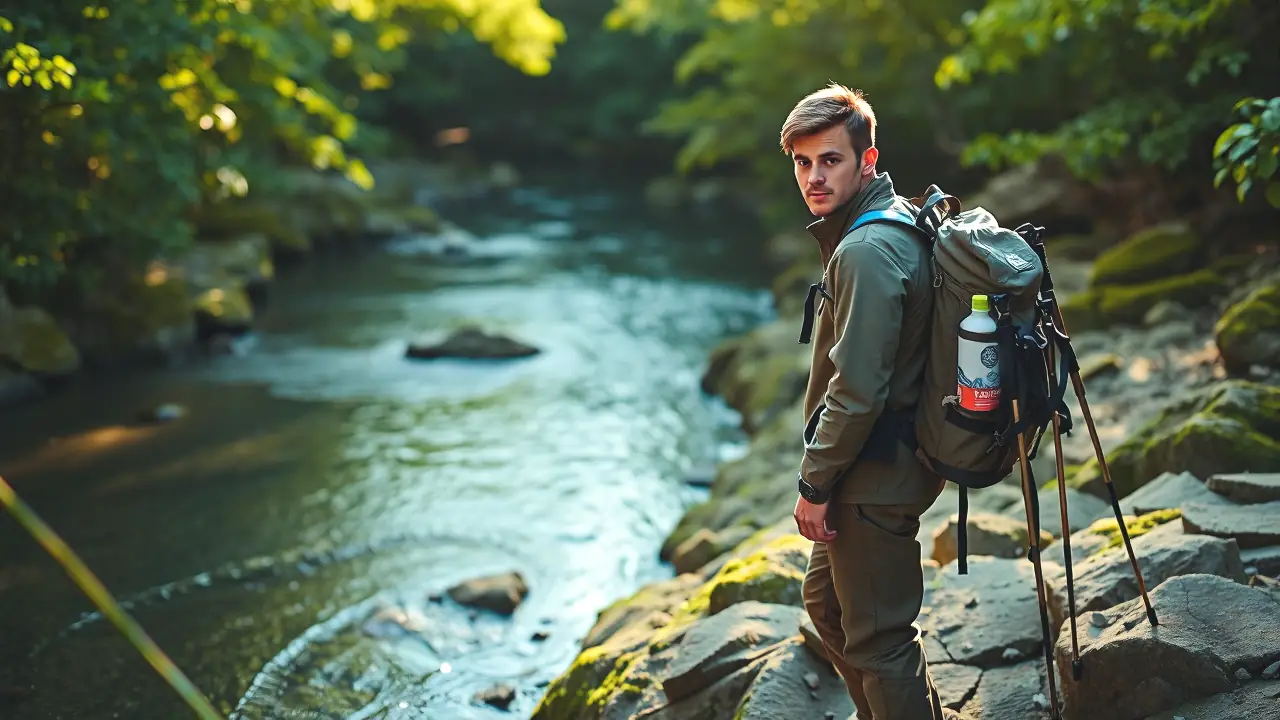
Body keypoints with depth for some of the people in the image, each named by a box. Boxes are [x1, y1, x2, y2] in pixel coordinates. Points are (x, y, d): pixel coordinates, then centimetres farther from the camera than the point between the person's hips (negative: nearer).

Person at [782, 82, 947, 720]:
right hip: (879, 468, 11)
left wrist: (815, 484, -15)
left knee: (878, 637, 0)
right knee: (827, 601, 25)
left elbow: (856, 390, -26)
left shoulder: (867, 252, -24)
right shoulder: (897, 222, 9)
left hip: (872, 477, -11)